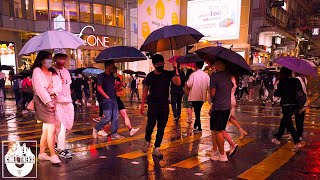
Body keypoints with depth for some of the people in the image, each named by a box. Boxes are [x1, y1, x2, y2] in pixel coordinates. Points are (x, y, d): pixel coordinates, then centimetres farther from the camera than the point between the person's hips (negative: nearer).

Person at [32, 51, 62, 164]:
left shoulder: (53, 72, 16)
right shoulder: (37, 71, -3)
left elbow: (59, 86, 4)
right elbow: (40, 89, -14)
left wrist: (52, 92, -15)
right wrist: (48, 101, -20)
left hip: (52, 101, 6)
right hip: (42, 102, -6)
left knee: (46, 129, 10)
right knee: (51, 128, -11)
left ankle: (42, 153, 20)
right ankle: (53, 155, -6)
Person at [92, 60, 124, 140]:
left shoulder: (112, 76, 15)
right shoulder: (102, 75, -7)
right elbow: (99, 88, -13)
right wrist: (107, 97, -15)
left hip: (113, 99, 8)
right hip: (106, 100, -8)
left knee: (115, 117, 6)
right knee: (108, 118, -8)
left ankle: (114, 134, 13)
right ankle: (96, 129, 14)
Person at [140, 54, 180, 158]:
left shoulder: (168, 74, 1)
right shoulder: (150, 76, 4)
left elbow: (178, 83, -15)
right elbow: (146, 90, 10)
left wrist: (176, 70, -22)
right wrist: (142, 104, 6)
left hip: (164, 105, 1)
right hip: (153, 104, -1)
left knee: (161, 127, 4)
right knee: (151, 123, -14)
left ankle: (156, 149, 16)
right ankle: (147, 141, 14)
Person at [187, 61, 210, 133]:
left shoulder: (193, 74, -12)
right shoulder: (206, 75, -3)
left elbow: (189, 85, -15)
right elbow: (209, 86, -6)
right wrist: (204, 89, 10)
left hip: (195, 96, -3)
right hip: (202, 96, 4)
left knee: (197, 112, 2)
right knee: (198, 111, 17)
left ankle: (199, 128, 2)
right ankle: (196, 125, 28)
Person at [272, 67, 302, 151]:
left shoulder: (282, 81, -9)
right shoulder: (296, 81, 5)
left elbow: (278, 93, -5)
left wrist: (275, 92, 12)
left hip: (286, 105, -6)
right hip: (294, 105, 6)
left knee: (288, 124, -4)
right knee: (284, 121, 19)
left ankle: (297, 142, -15)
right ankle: (278, 138, 30)